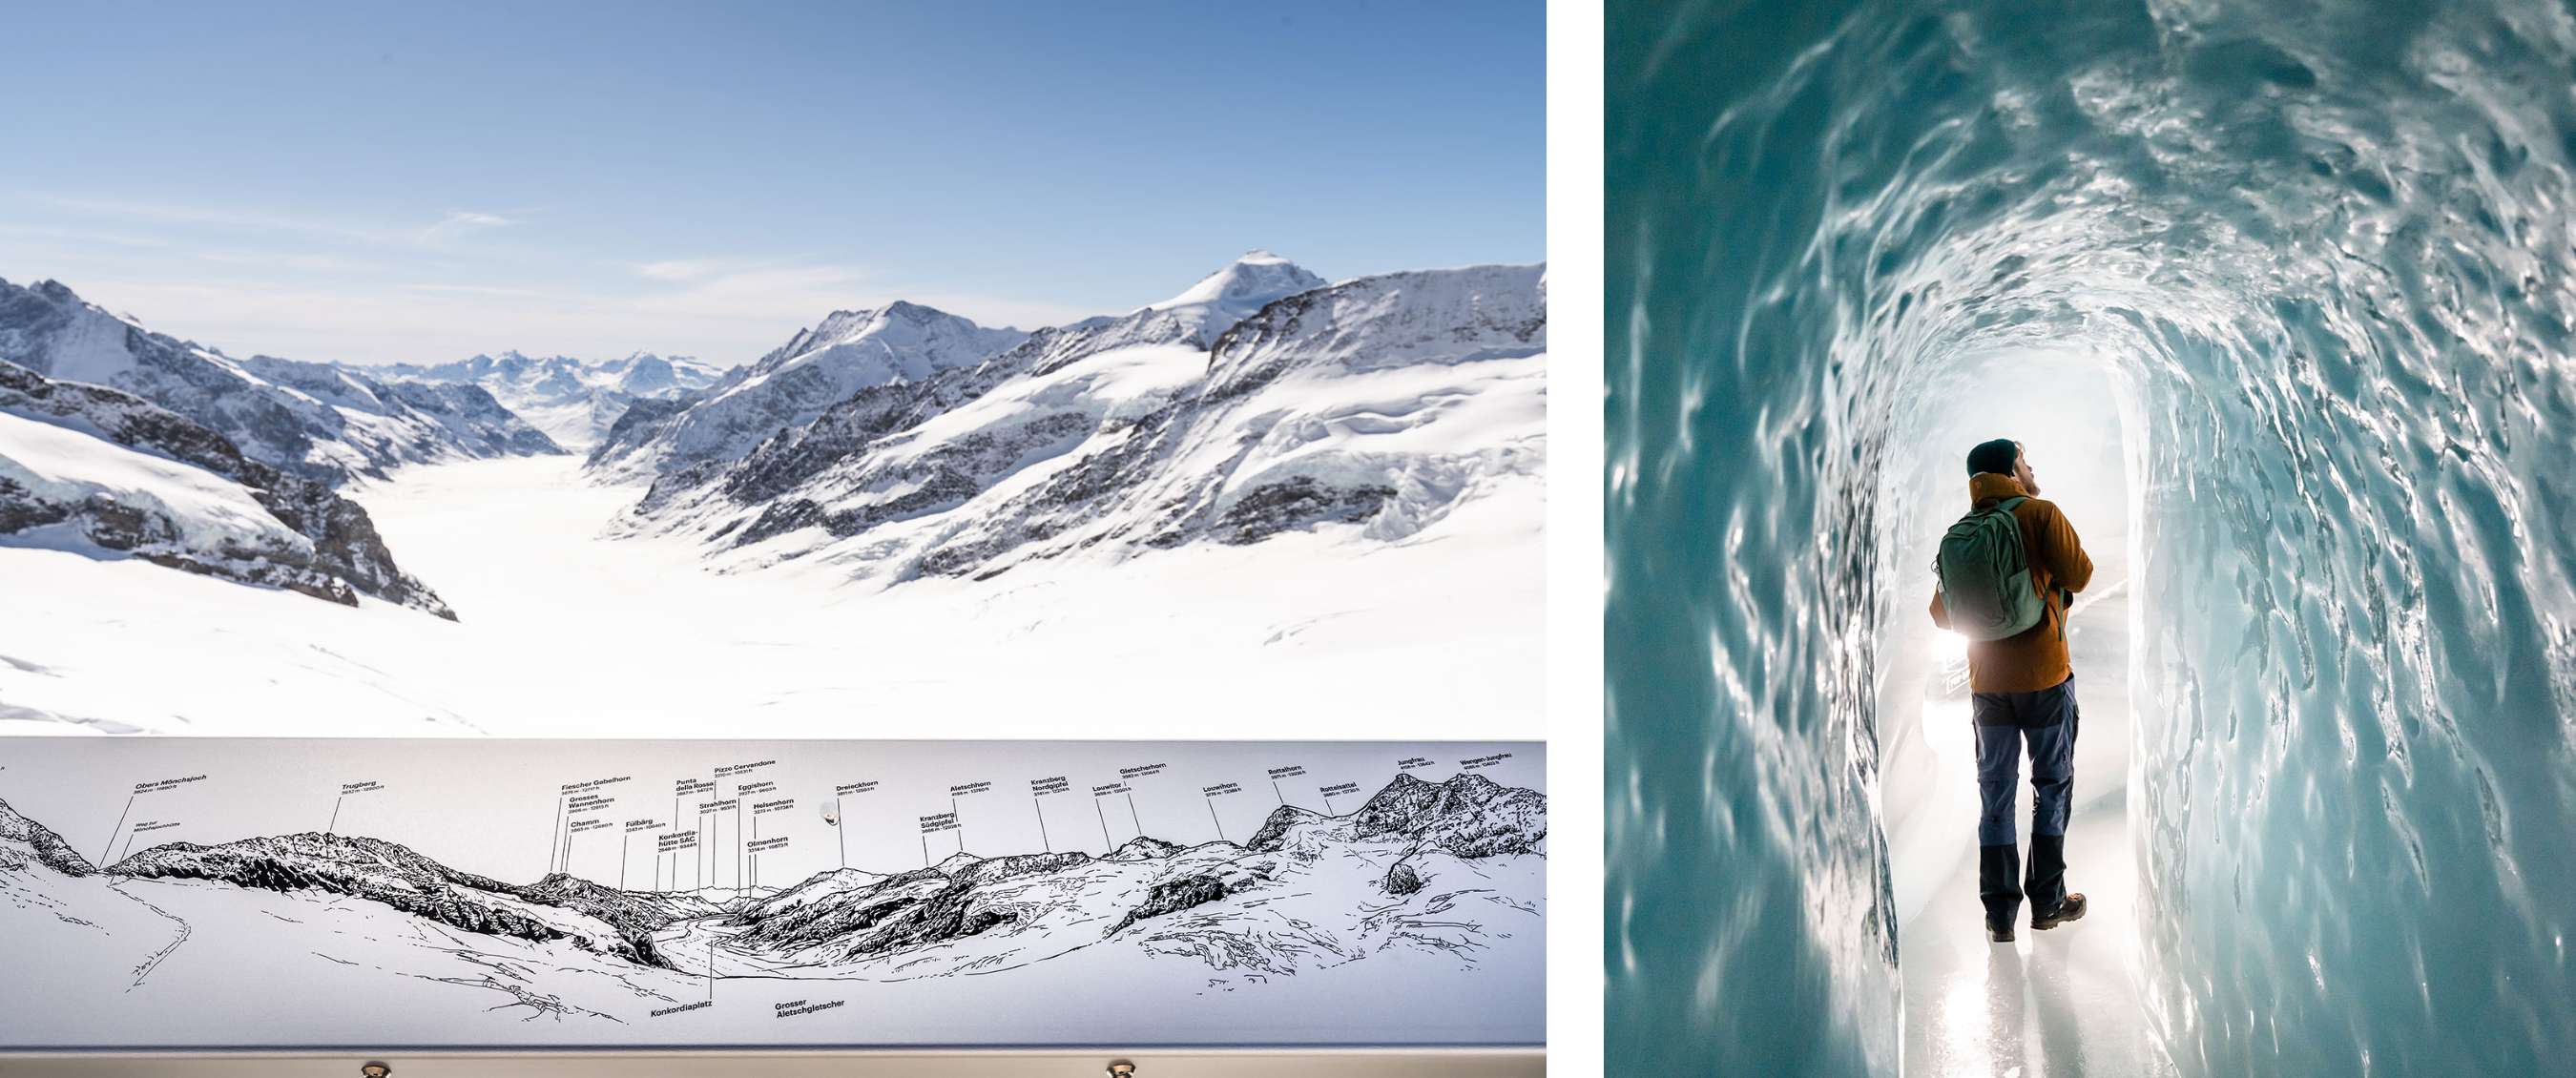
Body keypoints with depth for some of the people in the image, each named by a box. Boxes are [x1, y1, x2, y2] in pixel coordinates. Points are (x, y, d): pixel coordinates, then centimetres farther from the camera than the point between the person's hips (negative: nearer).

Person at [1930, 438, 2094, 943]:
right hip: (2045, 677, -3)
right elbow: (2078, 576, -11)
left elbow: (1942, 614, 8)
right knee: (2052, 786, 11)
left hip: (1987, 681, 3)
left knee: (1995, 793, 8)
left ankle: (2000, 914, 7)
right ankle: (2047, 901, 14)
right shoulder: (2040, 514, -8)